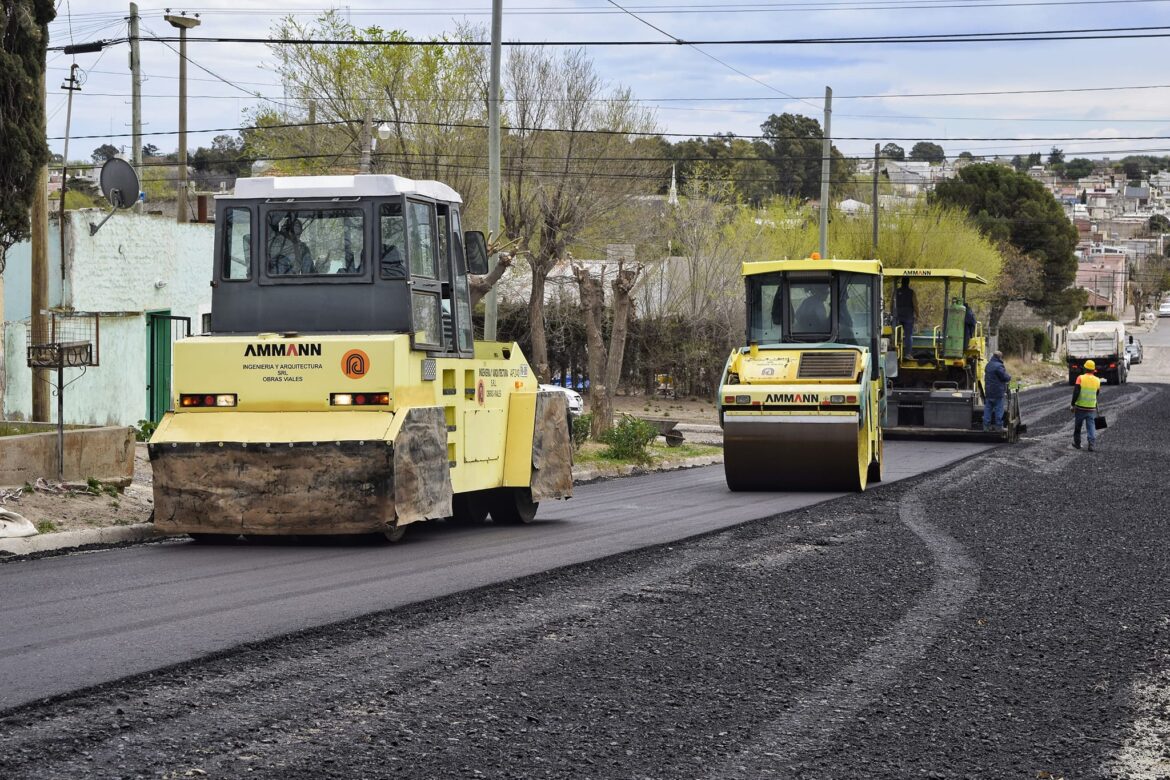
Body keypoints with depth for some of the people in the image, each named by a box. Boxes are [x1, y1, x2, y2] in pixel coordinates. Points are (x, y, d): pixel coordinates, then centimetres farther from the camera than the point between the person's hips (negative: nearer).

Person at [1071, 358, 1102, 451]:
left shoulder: (1080, 378, -9)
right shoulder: (1097, 380, 0)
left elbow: (1076, 392, -15)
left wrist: (1073, 404, -8)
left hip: (1080, 407, -2)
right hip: (1091, 408, 2)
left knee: (1077, 426, 15)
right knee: (1091, 426, 2)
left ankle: (1077, 443, 27)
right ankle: (1092, 444, -12)